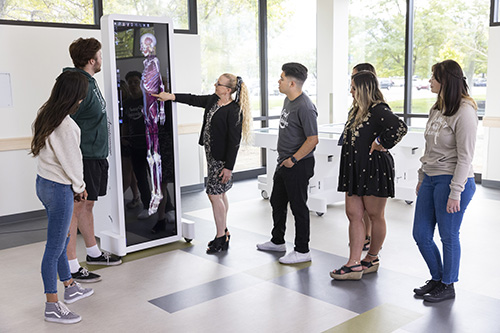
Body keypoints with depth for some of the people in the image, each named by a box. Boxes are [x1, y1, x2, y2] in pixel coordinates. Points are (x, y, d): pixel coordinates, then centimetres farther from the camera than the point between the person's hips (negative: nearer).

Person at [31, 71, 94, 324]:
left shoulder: (45, 115, 4)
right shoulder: (65, 125, -24)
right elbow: (71, 160, -18)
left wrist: (76, 186, 10)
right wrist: (80, 187, 0)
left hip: (43, 182, 10)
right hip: (59, 189, -10)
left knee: (60, 240, 22)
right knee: (54, 247, 0)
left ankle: (70, 288, 39)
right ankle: (52, 307, 12)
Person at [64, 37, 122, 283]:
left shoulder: (89, 81, 13)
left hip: (96, 155, 10)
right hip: (83, 157, -10)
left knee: (87, 205, 19)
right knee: (75, 207, -4)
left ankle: (93, 252, 34)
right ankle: (71, 267, 4)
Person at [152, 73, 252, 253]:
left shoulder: (234, 111, -20)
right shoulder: (213, 100, 6)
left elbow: (234, 141, -20)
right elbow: (193, 99, 18)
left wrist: (229, 167, -20)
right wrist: (170, 96, 12)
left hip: (221, 158, -9)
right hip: (211, 154, 9)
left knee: (214, 195, -6)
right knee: (220, 194, 15)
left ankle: (221, 238, 4)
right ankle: (224, 232, 27)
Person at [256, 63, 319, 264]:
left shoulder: (304, 107, -22)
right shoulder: (288, 100, 9)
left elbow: (312, 140, -24)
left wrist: (293, 159, -18)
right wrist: (284, 159, 17)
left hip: (298, 165, -10)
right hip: (284, 163, 10)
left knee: (298, 206, 1)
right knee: (277, 202, 20)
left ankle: (302, 251, 14)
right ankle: (277, 241, 38)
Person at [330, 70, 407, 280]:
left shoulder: (378, 110, -16)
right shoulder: (357, 110, 12)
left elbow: (400, 127, -31)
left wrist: (381, 144, -19)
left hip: (374, 169, -9)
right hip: (355, 169, 9)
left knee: (375, 216, 7)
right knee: (353, 214, 4)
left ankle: (372, 259, 23)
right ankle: (354, 264, 6)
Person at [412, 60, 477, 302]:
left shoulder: (464, 112, -14)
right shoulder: (437, 108, 12)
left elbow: (465, 157, -17)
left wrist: (455, 193, -19)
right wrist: (421, 178, 19)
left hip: (451, 182, -8)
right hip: (430, 179, 9)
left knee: (448, 237, 5)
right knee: (421, 234, 12)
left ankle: (447, 286, 23)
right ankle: (436, 279, 32)